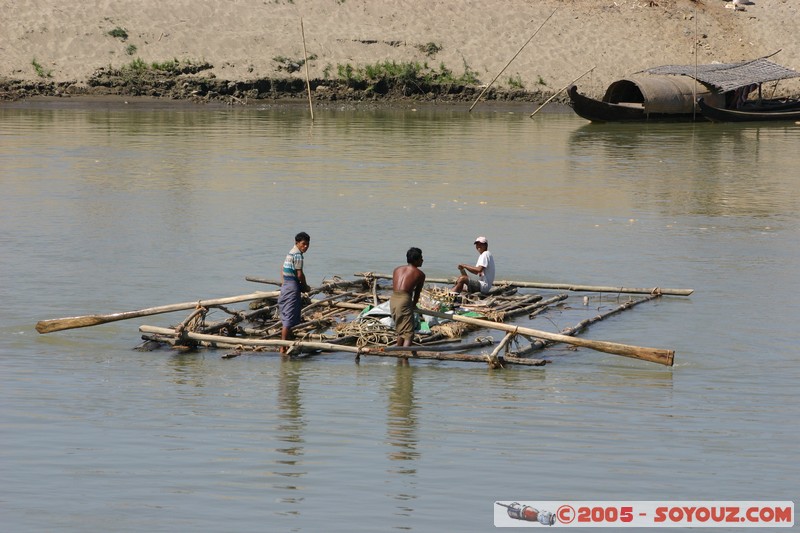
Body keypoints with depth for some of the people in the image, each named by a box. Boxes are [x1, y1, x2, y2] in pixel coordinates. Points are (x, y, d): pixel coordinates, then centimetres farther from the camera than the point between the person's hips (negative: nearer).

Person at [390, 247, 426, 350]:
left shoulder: (397, 269, 21)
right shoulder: (420, 274, 6)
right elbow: (417, 292, 13)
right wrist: (414, 304, 33)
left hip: (393, 299, 6)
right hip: (404, 300, -6)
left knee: (400, 331, 22)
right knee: (408, 334, -4)